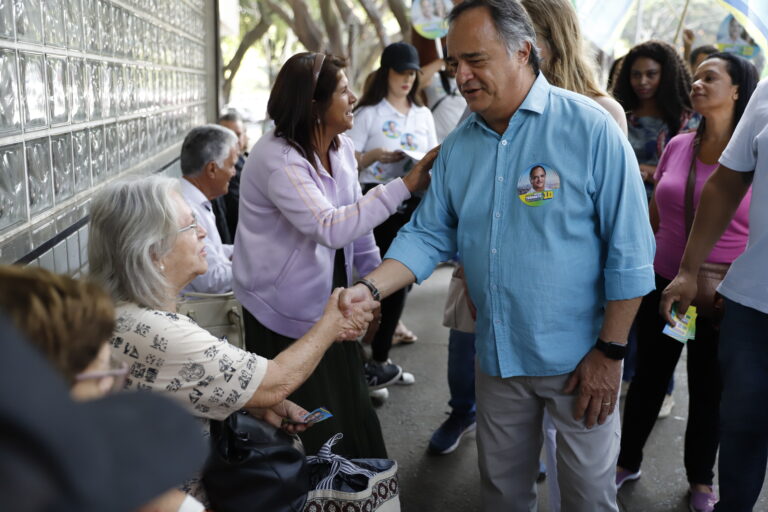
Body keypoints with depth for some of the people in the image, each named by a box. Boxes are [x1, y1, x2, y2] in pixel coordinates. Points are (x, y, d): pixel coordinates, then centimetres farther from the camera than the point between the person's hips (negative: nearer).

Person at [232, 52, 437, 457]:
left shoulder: (342, 149, 1)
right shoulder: (277, 159, -25)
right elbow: (329, 227, -35)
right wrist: (404, 186, -34)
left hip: (329, 301, 8)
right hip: (285, 314, -8)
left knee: (349, 407, 18)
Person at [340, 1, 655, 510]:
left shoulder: (590, 128, -14)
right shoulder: (458, 146, 3)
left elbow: (629, 252, -13)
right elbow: (428, 234, 4)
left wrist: (609, 352, -13)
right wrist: (370, 289, -12)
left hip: (579, 358, -4)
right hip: (498, 355, 5)